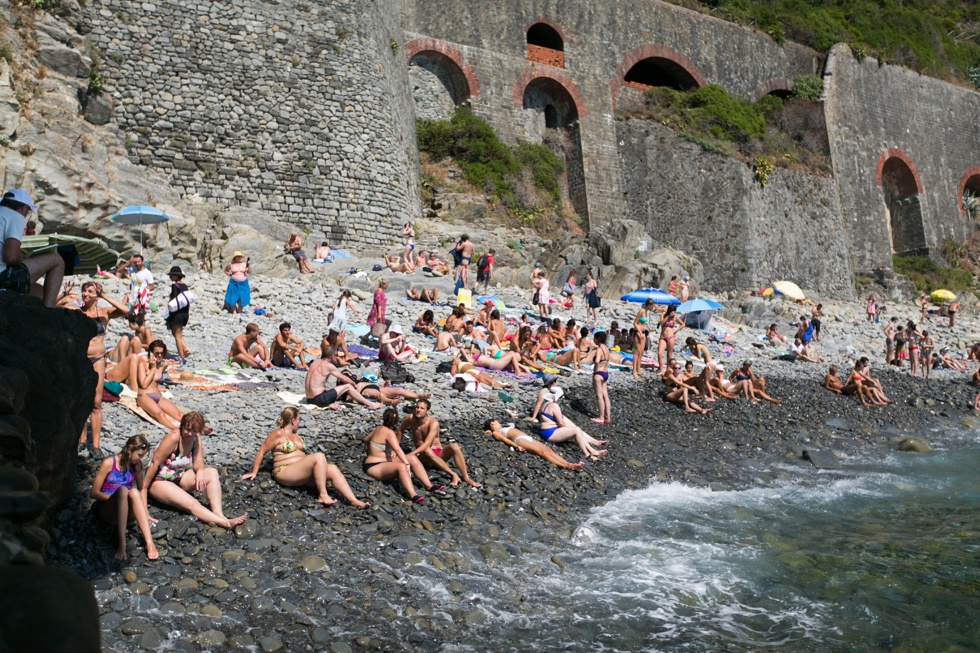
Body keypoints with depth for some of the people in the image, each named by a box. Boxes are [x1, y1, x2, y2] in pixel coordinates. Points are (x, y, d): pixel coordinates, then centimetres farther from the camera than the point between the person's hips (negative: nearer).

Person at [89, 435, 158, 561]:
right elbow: (94, 492, -6)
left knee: (134, 492, -33)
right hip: (106, 510, -3)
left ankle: (149, 542, -48)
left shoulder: (137, 464, 6)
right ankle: (121, 544, -48)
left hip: (126, 511, 3)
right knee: (122, 490, -36)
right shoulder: (109, 463, -7)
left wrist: (145, 514, 4)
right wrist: (117, 497, -18)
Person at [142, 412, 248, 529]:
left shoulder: (196, 439, -3)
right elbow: (155, 463, -22)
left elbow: (198, 464, -3)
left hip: (179, 478, 7)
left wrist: (200, 472, -27)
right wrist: (143, 489, -20)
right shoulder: (174, 437, -24)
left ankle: (218, 514, -29)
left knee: (212, 473, -16)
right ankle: (226, 523, -42)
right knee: (192, 504, -29)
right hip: (159, 481, -7)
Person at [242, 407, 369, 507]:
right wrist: (254, 472, -2)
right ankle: (322, 495, -32)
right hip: (285, 472, -8)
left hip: (302, 473, 8)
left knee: (333, 469, -19)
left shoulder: (295, 434, 22)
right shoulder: (279, 434, -3)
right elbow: (261, 452, -2)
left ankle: (353, 501, -34)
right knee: (319, 456, -30)